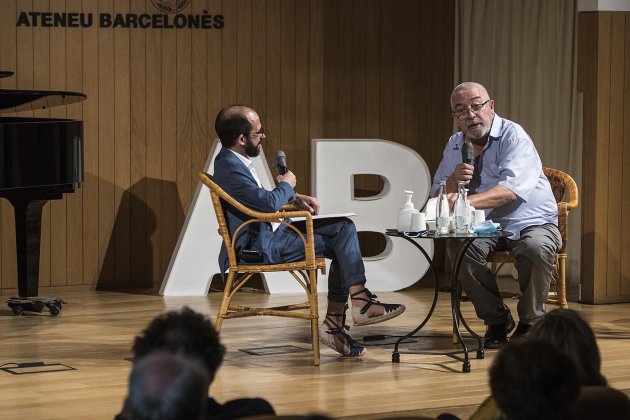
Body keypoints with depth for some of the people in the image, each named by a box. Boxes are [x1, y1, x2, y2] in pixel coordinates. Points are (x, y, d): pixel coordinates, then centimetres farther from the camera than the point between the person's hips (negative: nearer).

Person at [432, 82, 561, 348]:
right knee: (459, 246, -27)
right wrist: (454, 180, -16)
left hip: (532, 223, -4)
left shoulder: (513, 137, -13)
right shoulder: (455, 146, 8)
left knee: (537, 248, -36)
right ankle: (497, 320, -9)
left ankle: (530, 322, -9)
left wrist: (467, 201, -44)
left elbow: (511, 190, -30)